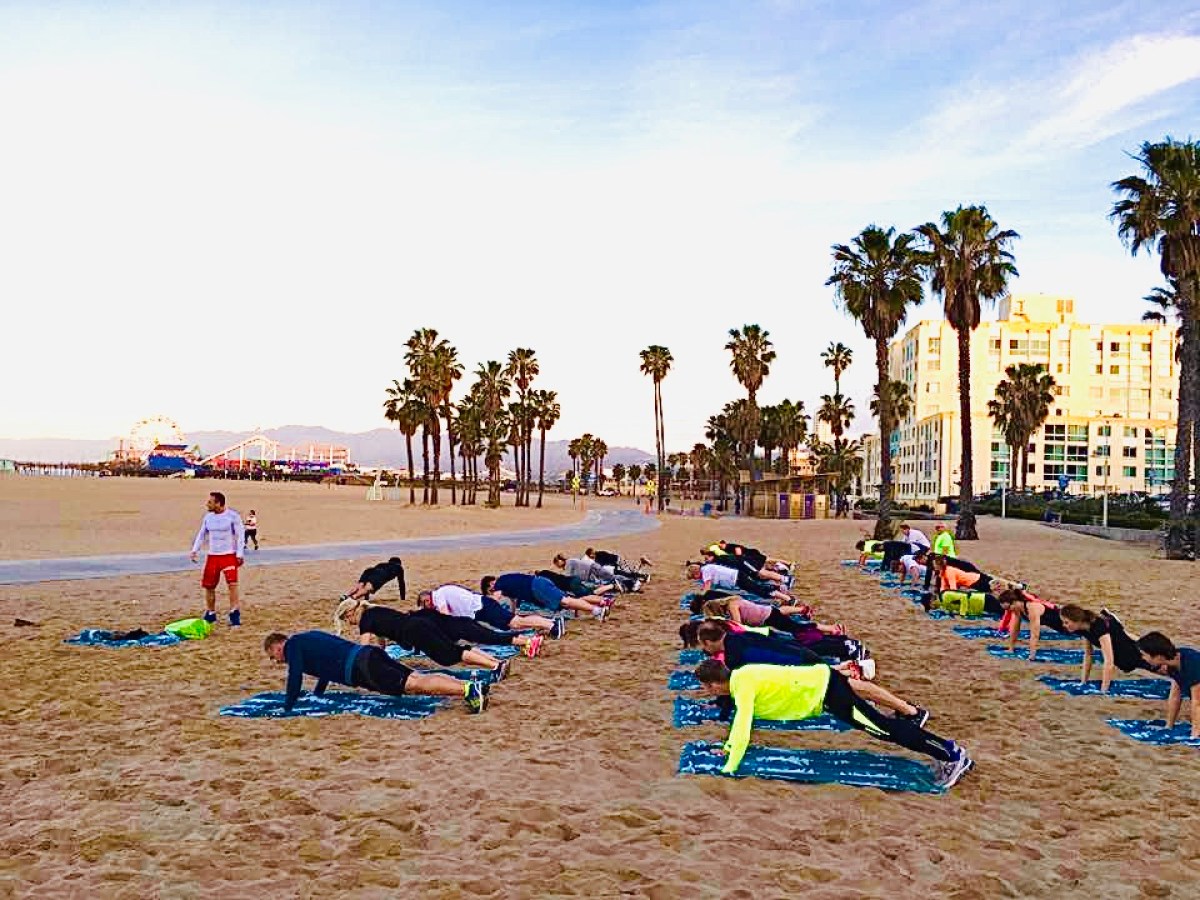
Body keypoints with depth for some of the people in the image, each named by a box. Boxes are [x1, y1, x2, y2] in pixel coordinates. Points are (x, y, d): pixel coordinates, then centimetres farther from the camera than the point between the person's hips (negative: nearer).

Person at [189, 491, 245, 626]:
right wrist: (195, 550, 5)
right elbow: (202, 534, 16)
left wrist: (240, 554, -13)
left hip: (229, 555, -5)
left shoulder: (233, 516, -9)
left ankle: (234, 615, -12)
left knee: (232, 584, -17)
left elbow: (240, 535, -8)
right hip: (212, 556, 5)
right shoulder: (208, 516, 6)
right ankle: (210, 615, 24)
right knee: (208, 586, 8)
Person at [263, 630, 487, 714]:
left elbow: (295, 679, -4)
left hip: (359, 668, -9)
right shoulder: (307, 638, 31)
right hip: (366, 655, 9)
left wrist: (287, 706, 8)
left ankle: (468, 690, -34)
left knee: (413, 685, -20)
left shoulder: (293, 646, 5)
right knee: (417, 678, 1)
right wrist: (316, 694, 48)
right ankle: (470, 686, -12)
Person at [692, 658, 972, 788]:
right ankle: (948, 751, 18)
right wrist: (727, 747, 27)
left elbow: (743, 729, -26)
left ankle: (953, 756, -1)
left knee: (884, 728, -6)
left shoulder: (743, 686, -19)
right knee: (882, 725, 12)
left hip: (825, 689, -8)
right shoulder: (740, 676, 8)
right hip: (820, 682, 8)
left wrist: (728, 769, -21)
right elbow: (742, 717, 25)